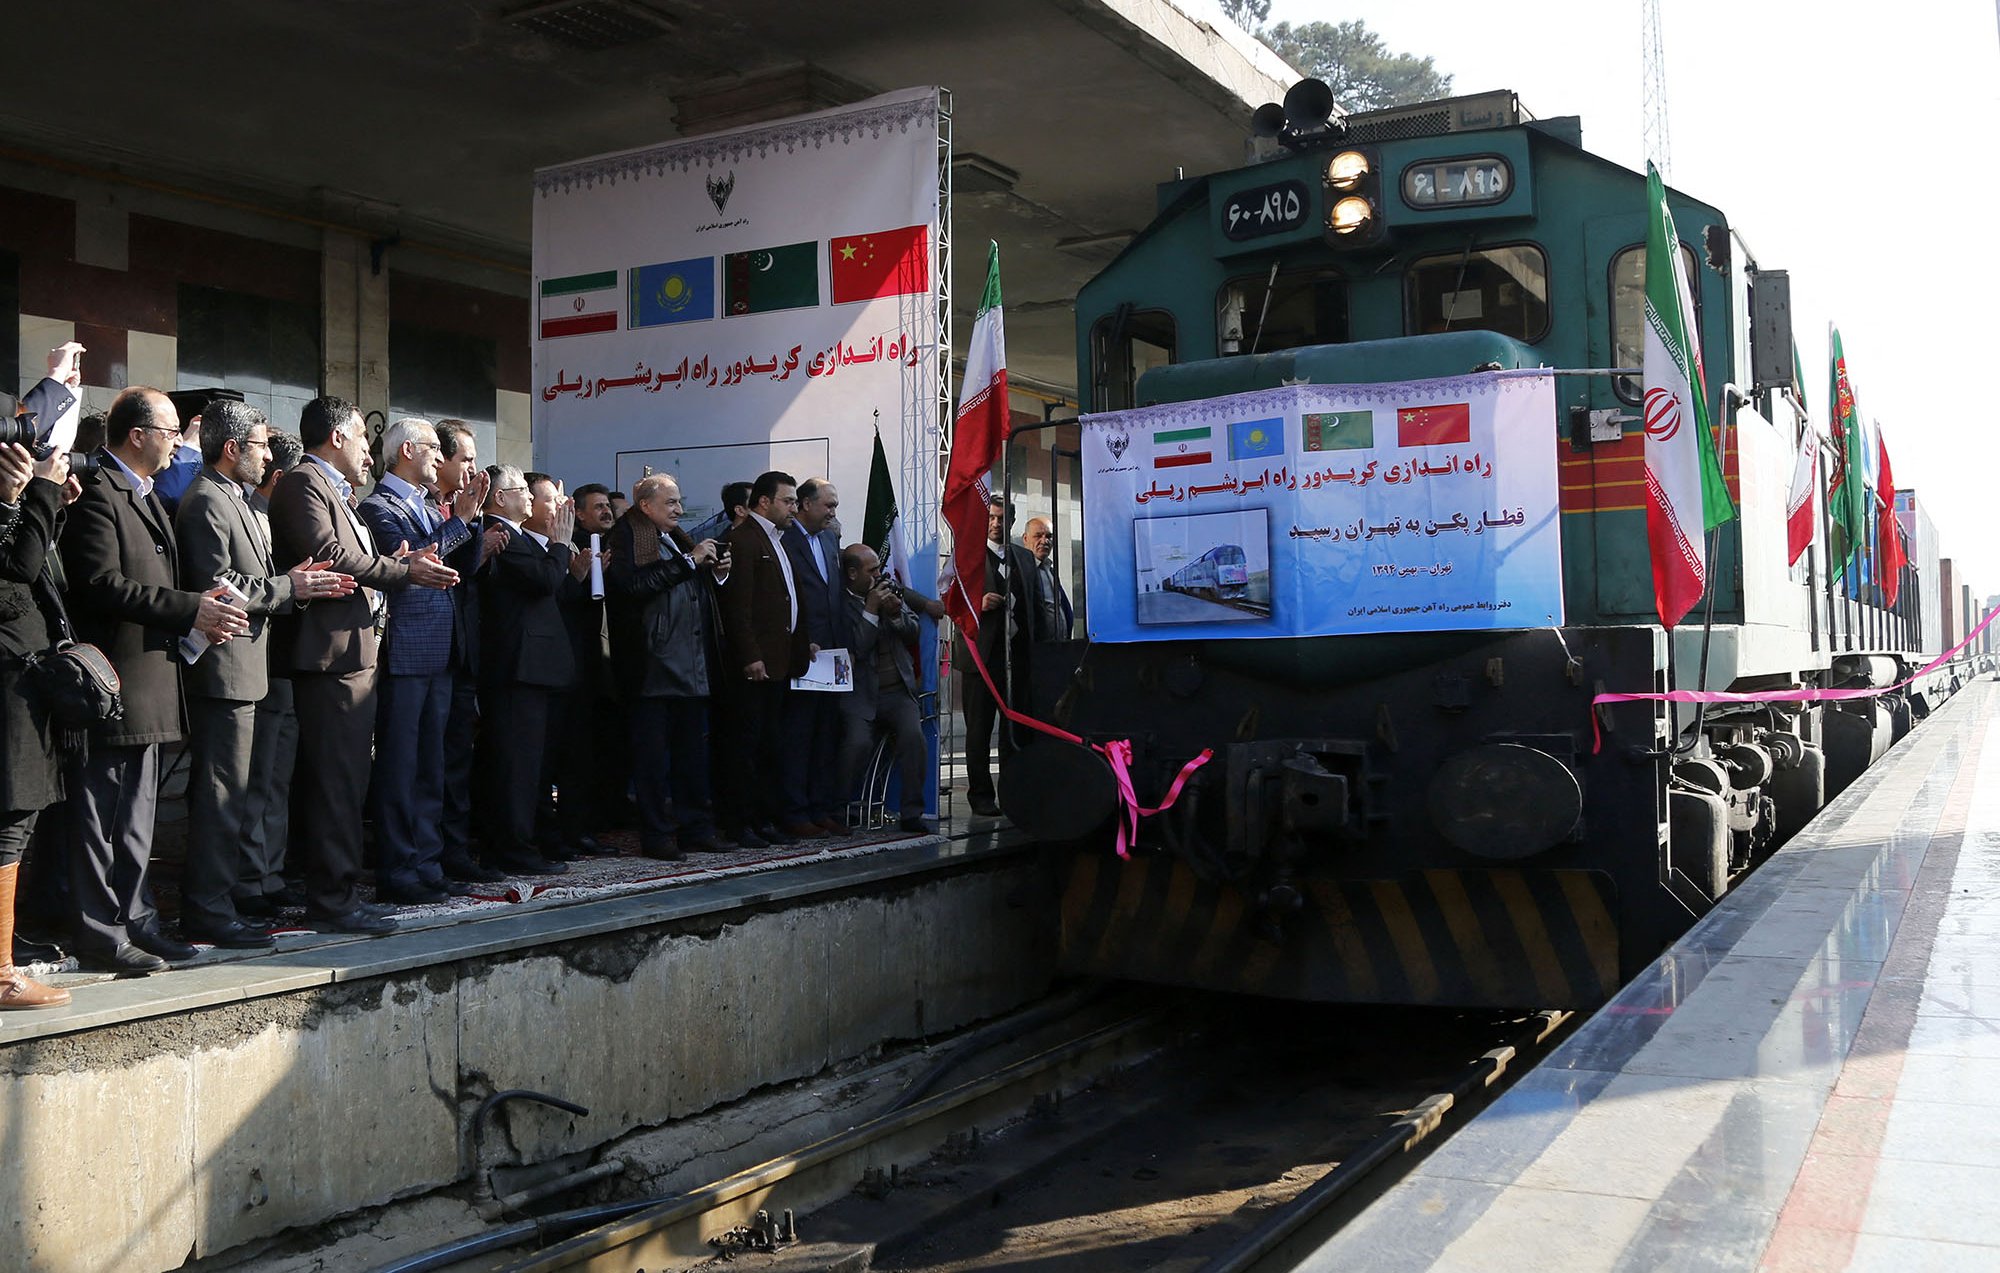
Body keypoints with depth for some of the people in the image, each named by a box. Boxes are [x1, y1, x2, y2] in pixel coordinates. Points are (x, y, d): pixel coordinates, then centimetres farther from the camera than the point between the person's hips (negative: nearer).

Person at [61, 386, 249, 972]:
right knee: (102, 818, -3)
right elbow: (102, 585, -22)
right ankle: (102, 936, 4)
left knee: (136, 819, 16)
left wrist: (198, 605, 4)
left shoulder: (146, 495, 19)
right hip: (110, 684, -10)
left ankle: (135, 921, 25)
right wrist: (190, 610, -22)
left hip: (146, 685, 10)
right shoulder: (97, 494, -13)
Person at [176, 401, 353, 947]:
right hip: (225, 668, -11)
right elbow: (216, 587, -21)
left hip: (240, 664, 11)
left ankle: (206, 902, 23)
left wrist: (291, 580, 4)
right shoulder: (206, 502, -13)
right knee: (221, 793, -7)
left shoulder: (231, 500, 20)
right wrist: (288, 588, -13)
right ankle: (210, 912, -2)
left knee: (216, 792, 15)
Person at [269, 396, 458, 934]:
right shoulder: (303, 484, -8)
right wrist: (403, 571, -13)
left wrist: (398, 563, 6)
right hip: (331, 653, -11)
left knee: (344, 781, 14)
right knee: (337, 782, -9)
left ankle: (333, 890, 21)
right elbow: (329, 557, -20)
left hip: (353, 654, 11)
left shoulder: (334, 490, 24)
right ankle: (332, 899, -4)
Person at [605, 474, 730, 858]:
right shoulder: (627, 537, -5)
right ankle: (657, 835, 4)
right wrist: (688, 561, -16)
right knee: (653, 753, -2)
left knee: (693, 751, 12)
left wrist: (716, 573, 5)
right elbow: (634, 585, -21)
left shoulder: (679, 539, 20)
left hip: (693, 665, 8)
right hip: (654, 664, -8)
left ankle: (696, 829, 19)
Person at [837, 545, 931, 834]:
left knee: (913, 736, -21)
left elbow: (913, 634, 13)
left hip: (898, 691, 4)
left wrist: (896, 613, -6)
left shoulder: (888, 590, 11)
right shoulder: (840, 604, -7)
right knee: (858, 742, -26)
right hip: (861, 695, -4)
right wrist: (871, 610, -15)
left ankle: (912, 813, -11)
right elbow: (854, 650, -16)